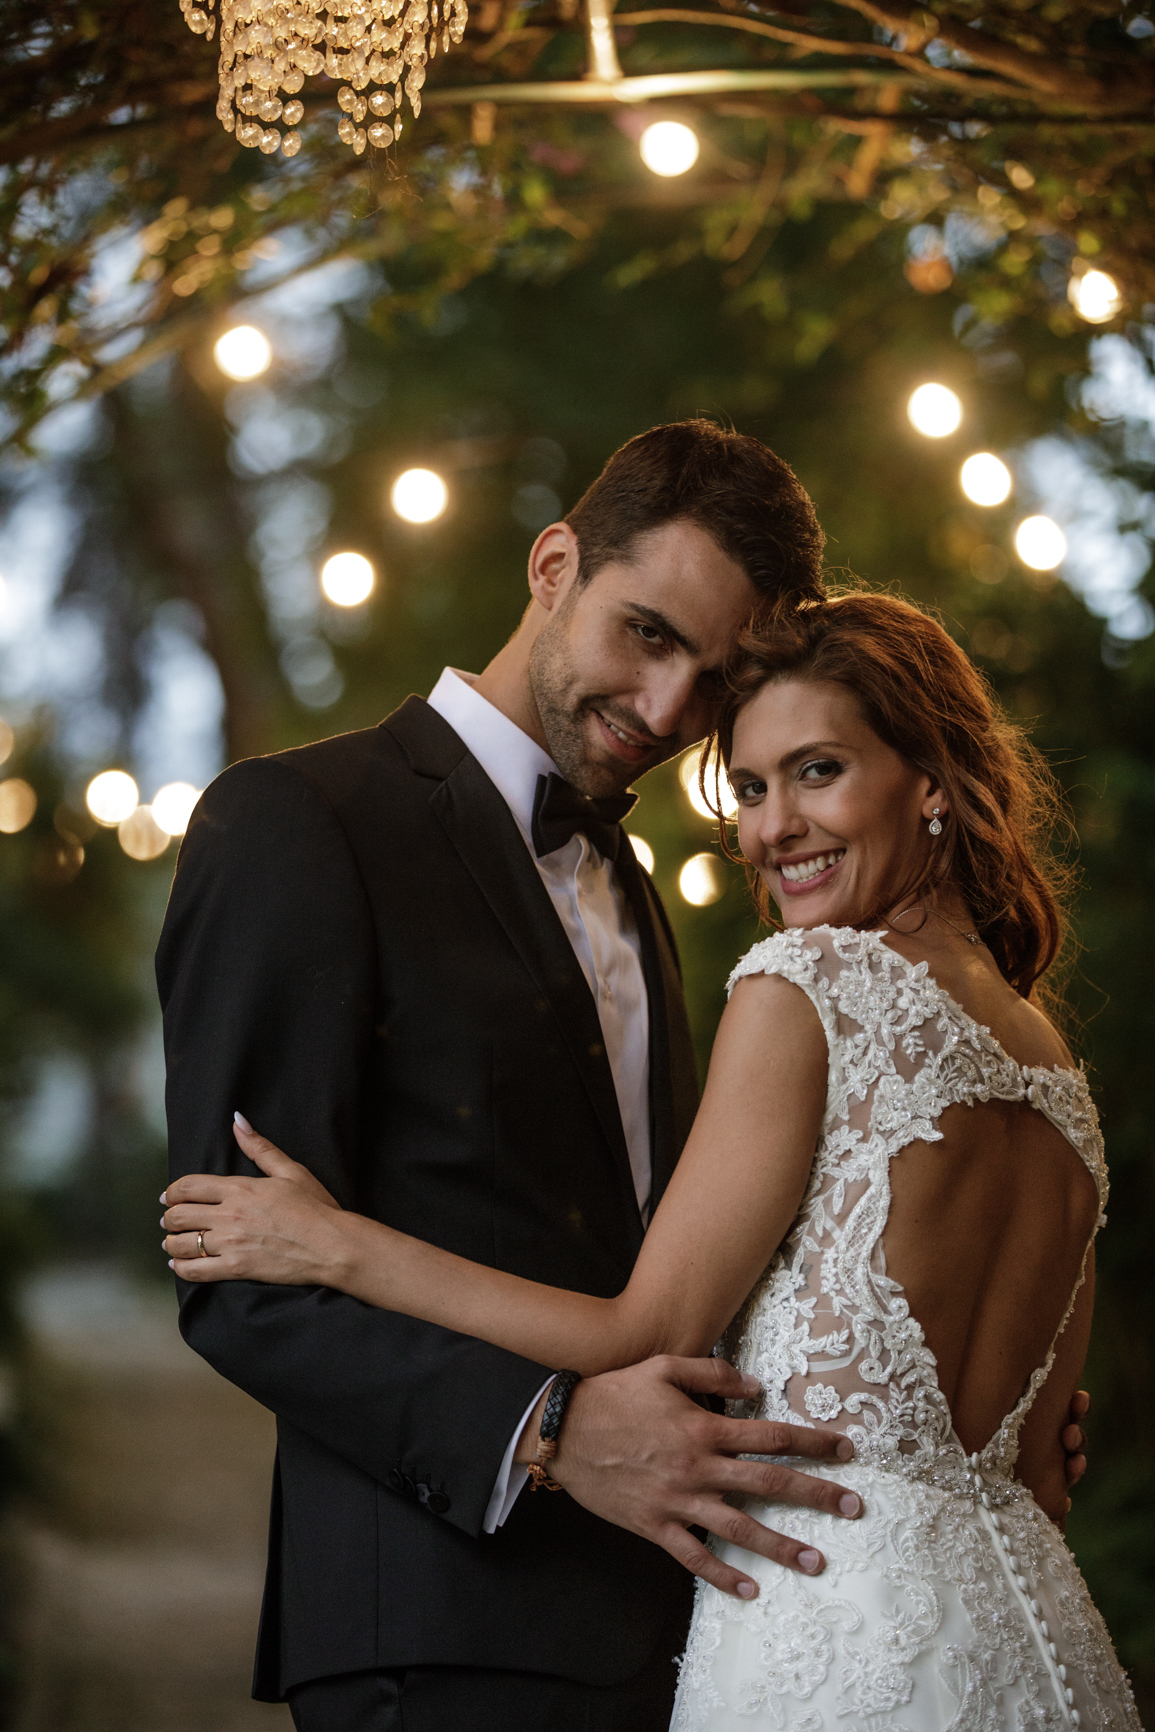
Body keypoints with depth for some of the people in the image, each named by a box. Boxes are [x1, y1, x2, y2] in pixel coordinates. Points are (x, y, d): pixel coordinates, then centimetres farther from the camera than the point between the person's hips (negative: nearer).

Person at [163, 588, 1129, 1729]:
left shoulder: (803, 985, -10)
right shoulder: (1056, 1070, 13)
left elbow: (646, 1339, -9)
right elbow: (1033, 1469, 15)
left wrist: (339, 1245, -3)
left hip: (839, 1626, -8)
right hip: (1028, 1625, 8)